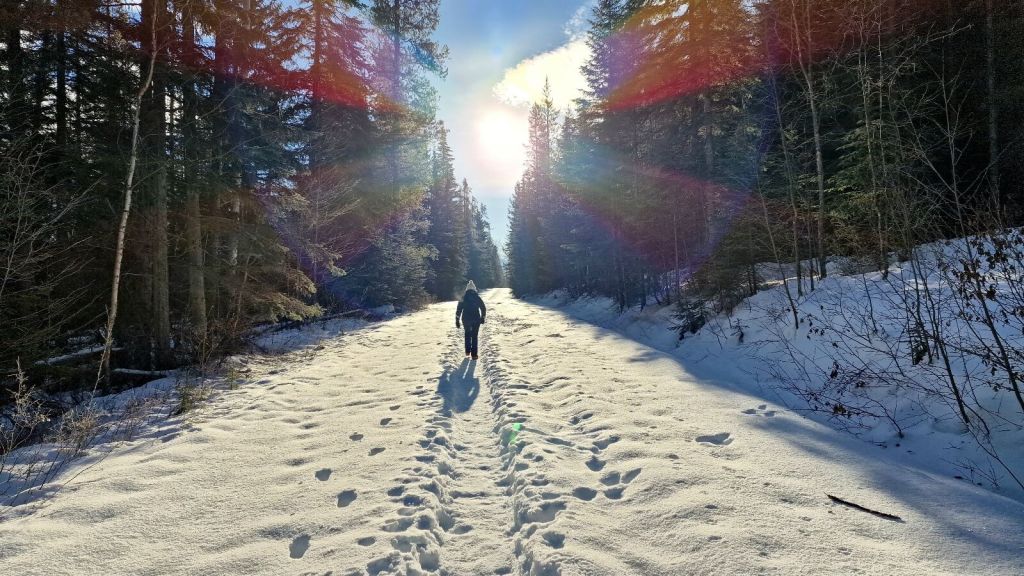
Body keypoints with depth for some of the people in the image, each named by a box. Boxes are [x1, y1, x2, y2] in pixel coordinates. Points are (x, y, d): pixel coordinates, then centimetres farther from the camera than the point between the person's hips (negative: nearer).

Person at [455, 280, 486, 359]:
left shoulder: (463, 298, 0)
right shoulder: (477, 298, 0)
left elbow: (458, 310, 0)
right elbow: (483, 309, 3)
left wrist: (457, 321, 5)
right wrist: (483, 318, 16)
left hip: (466, 320, 1)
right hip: (476, 320, -1)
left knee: (467, 335, 21)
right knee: (475, 336, 5)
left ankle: (467, 352, 19)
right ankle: (474, 354, 3)